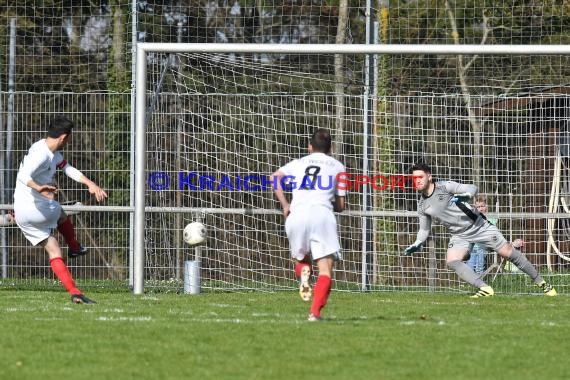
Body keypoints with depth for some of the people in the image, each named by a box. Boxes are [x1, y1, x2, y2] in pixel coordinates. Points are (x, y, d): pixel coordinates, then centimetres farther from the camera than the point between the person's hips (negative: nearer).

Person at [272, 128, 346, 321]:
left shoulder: (298, 163, 23)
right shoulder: (337, 166, 20)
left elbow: (276, 177, 3)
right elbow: (341, 205, 18)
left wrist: (284, 205, 5)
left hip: (296, 215, 2)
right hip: (322, 214, -2)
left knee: (301, 258, 25)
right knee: (325, 269, -4)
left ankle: (303, 273, -9)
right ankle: (315, 312, -23)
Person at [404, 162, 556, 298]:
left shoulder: (444, 186, -15)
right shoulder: (422, 206, 0)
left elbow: (472, 188, -21)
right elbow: (424, 229, 15)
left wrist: (465, 196, -42)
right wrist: (417, 244, 0)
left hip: (478, 225, -4)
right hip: (459, 235, 4)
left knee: (509, 253, -5)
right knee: (451, 261, -24)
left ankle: (541, 282, 8)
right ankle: (485, 288, -28)